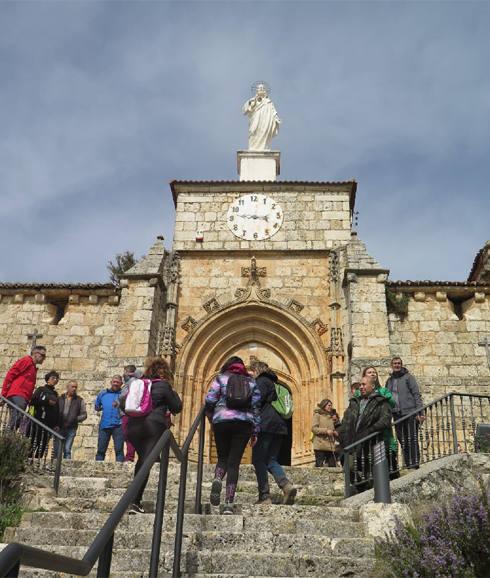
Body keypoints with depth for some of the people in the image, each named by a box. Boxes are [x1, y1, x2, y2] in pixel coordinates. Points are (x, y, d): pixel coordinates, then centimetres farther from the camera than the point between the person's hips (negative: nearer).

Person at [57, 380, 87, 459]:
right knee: (56, 449, 3)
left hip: (71, 429, -1)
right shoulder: (60, 398, 9)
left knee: (67, 450, -6)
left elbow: (84, 414, 7)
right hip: (59, 427, 1)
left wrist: (76, 419, -10)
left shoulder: (79, 400, 8)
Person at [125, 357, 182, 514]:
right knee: (146, 462, -8)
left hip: (133, 427, 5)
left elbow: (122, 403, 18)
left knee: (142, 459, 21)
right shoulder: (164, 386, 1)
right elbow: (176, 408, 7)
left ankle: (135, 496, 22)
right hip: (154, 427, -5)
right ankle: (136, 502, -15)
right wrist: (174, 393, 21)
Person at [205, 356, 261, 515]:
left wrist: (212, 418, 20)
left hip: (222, 421, -1)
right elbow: (256, 407, 12)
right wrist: (255, 432, 14)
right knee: (234, 462, 2)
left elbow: (209, 401, 2)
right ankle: (229, 505, -6)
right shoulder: (251, 382, 18)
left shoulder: (220, 378, 12)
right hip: (244, 423, 1)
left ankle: (217, 480, -16)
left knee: (223, 457, 16)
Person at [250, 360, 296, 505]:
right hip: (280, 426, 8)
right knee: (271, 460, 11)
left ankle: (264, 496, -7)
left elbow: (257, 402, -11)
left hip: (266, 425, -8)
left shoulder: (261, 381, -1)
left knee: (258, 460, -2)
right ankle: (286, 485, -12)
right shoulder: (273, 382, 24)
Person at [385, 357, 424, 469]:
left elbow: (417, 395, -5)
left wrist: (420, 412, -13)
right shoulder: (389, 381, 15)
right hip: (397, 414, 5)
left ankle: (414, 463, -4)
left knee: (412, 439, -6)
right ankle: (407, 464, 12)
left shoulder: (408, 377, 0)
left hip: (410, 412, -5)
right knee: (402, 440, 6)